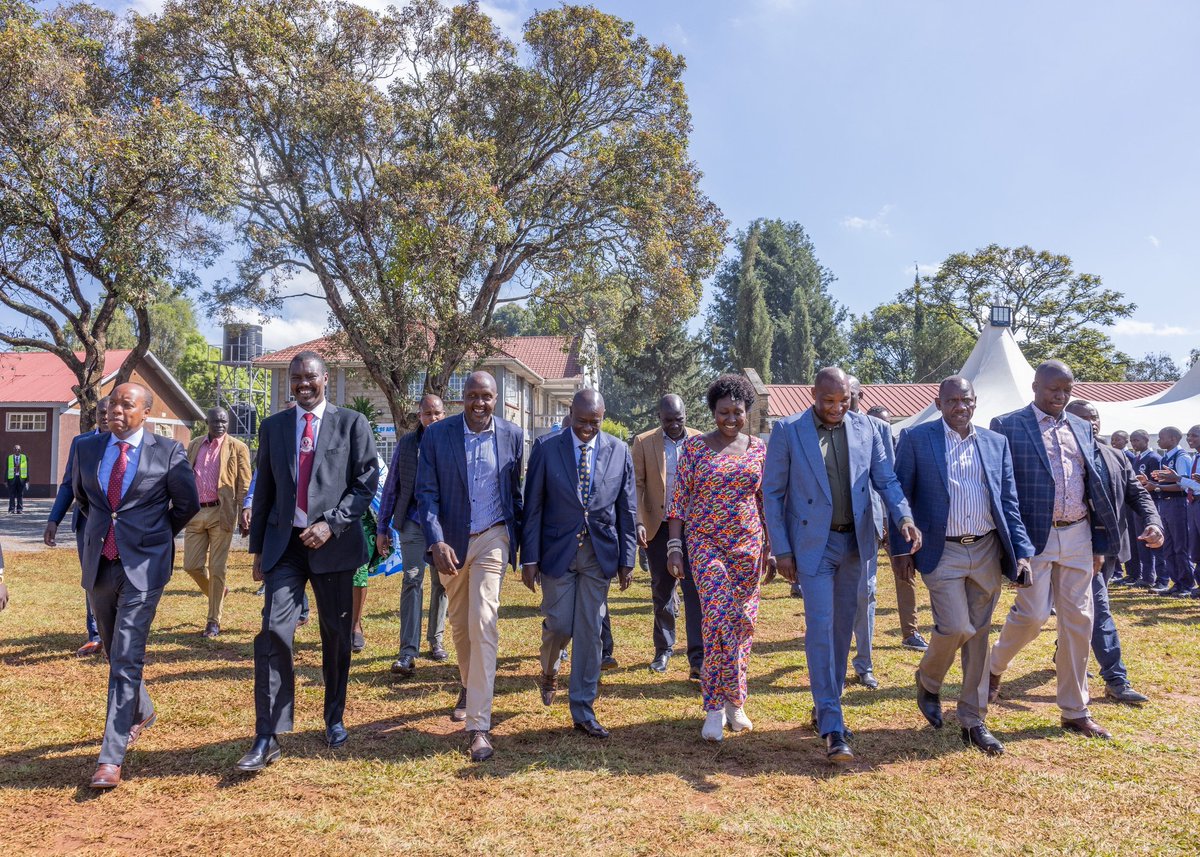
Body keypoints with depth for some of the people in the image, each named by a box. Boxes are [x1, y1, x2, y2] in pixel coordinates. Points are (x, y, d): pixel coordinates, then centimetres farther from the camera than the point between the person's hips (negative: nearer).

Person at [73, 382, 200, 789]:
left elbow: (187, 503, 4)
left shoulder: (167, 452, -7)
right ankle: (141, 712, 44)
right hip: (100, 563, 5)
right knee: (115, 652, 19)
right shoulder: (87, 448, 4)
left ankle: (111, 758, -5)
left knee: (126, 658, -9)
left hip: (143, 565, -5)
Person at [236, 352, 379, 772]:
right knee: (274, 632, -10)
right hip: (284, 544, 2)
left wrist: (331, 524, -14)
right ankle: (267, 738, -3)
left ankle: (334, 719, 29)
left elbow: (366, 482, -3)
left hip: (334, 544, -1)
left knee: (336, 636, 9)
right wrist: (258, 548, 11)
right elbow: (264, 489, 12)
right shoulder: (272, 426, 10)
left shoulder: (352, 423, 1)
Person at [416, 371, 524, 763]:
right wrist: (436, 542, -20)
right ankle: (469, 686, 47)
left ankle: (479, 725, -9)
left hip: (492, 538, -2)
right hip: (450, 541, 2)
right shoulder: (437, 434, -7)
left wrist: (520, 543, 10)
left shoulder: (512, 435, -3)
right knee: (459, 623, 19)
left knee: (483, 623, -14)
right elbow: (427, 492, -8)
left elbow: (515, 492, 6)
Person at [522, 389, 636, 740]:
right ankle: (549, 671, 35)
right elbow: (533, 508, -3)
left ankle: (583, 711, 17)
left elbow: (627, 508, 4)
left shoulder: (619, 451, 1)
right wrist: (529, 558, -6)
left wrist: (627, 559, 1)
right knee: (558, 625, 0)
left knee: (590, 632, 5)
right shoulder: (546, 451, -4)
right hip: (558, 550, -1)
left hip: (600, 552, 2)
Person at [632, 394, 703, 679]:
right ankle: (663, 649, 29)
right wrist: (638, 522, -10)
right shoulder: (644, 442, 2)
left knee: (695, 590, -7)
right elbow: (637, 485, 0)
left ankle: (698, 659, -5)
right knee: (662, 591, 13)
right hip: (658, 527, 1)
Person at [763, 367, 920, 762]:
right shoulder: (788, 431, -8)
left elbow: (885, 479, 4)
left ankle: (826, 705, 31)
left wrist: (904, 516, -16)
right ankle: (832, 729, -1)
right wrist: (782, 550, -8)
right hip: (813, 543, -4)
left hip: (855, 540, 4)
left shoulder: (865, 427, 2)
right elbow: (772, 493, -5)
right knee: (821, 629, -7)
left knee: (843, 627, 13)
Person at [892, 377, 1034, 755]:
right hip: (942, 553, -4)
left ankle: (973, 722, 21)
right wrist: (901, 549, -6)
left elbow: (1009, 502, 8)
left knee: (979, 635, 9)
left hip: (987, 552, 4)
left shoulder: (996, 443, 9)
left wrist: (1021, 552, -1)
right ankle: (928, 682, 19)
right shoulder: (916, 438, -1)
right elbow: (901, 495, -1)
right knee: (956, 628, -13)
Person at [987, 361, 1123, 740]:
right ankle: (994, 666, 21)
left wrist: (1100, 542, 12)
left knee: (1078, 622, 8)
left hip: (1078, 537, 5)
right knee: (1032, 615, -10)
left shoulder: (1081, 428, 13)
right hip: (1034, 536, -5)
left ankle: (1075, 712, 19)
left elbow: (1095, 486, 15)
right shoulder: (1008, 426, -4)